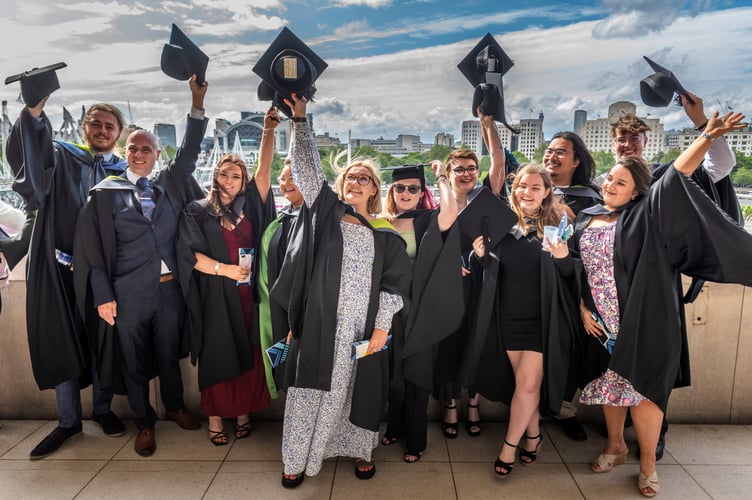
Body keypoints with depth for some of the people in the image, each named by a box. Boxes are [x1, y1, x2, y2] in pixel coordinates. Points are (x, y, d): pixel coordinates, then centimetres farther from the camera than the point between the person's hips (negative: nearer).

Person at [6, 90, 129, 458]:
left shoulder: (124, 173, 9)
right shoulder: (60, 158, 6)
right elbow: (22, 155, -15)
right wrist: (33, 113, -31)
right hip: (60, 269, 0)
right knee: (61, 342, 6)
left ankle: (102, 410, 27)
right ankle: (68, 421, 20)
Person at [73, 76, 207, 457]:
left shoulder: (170, 185, 7)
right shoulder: (105, 193, -2)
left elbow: (189, 150, 0)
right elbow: (91, 247, -4)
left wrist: (197, 102, -8)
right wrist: (102, 295, -8)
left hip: (169, 288, 2)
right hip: (127, 293, -2)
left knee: (168, 354, 17)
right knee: (134, 361, 12)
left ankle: (174, 406, 40)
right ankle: (145, 423, 31)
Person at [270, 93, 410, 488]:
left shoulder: (384, 236, 6)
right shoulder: (325, 212, 7)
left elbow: (394, 283, 2)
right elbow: (307, 166, 1)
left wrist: (382, 325, -6)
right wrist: (300, 119, -5)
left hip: (363, 327, 1)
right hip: (320, 323, 0)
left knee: (354, 389, 10)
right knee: (311, 389, 6)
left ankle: (359, 450, 29)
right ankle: (298, 457, 20)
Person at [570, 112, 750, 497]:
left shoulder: (645, 214, -3)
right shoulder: (585, 221, 6)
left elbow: (676, 175, -12)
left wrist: (708, 136, -21)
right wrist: (582, 308, 1)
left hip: (643, 321, -3)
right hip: (602, 321, 4)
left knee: (640, 386, 2)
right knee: (610, 382, 15)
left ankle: (648, 463, 22)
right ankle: (615, 445, 36)